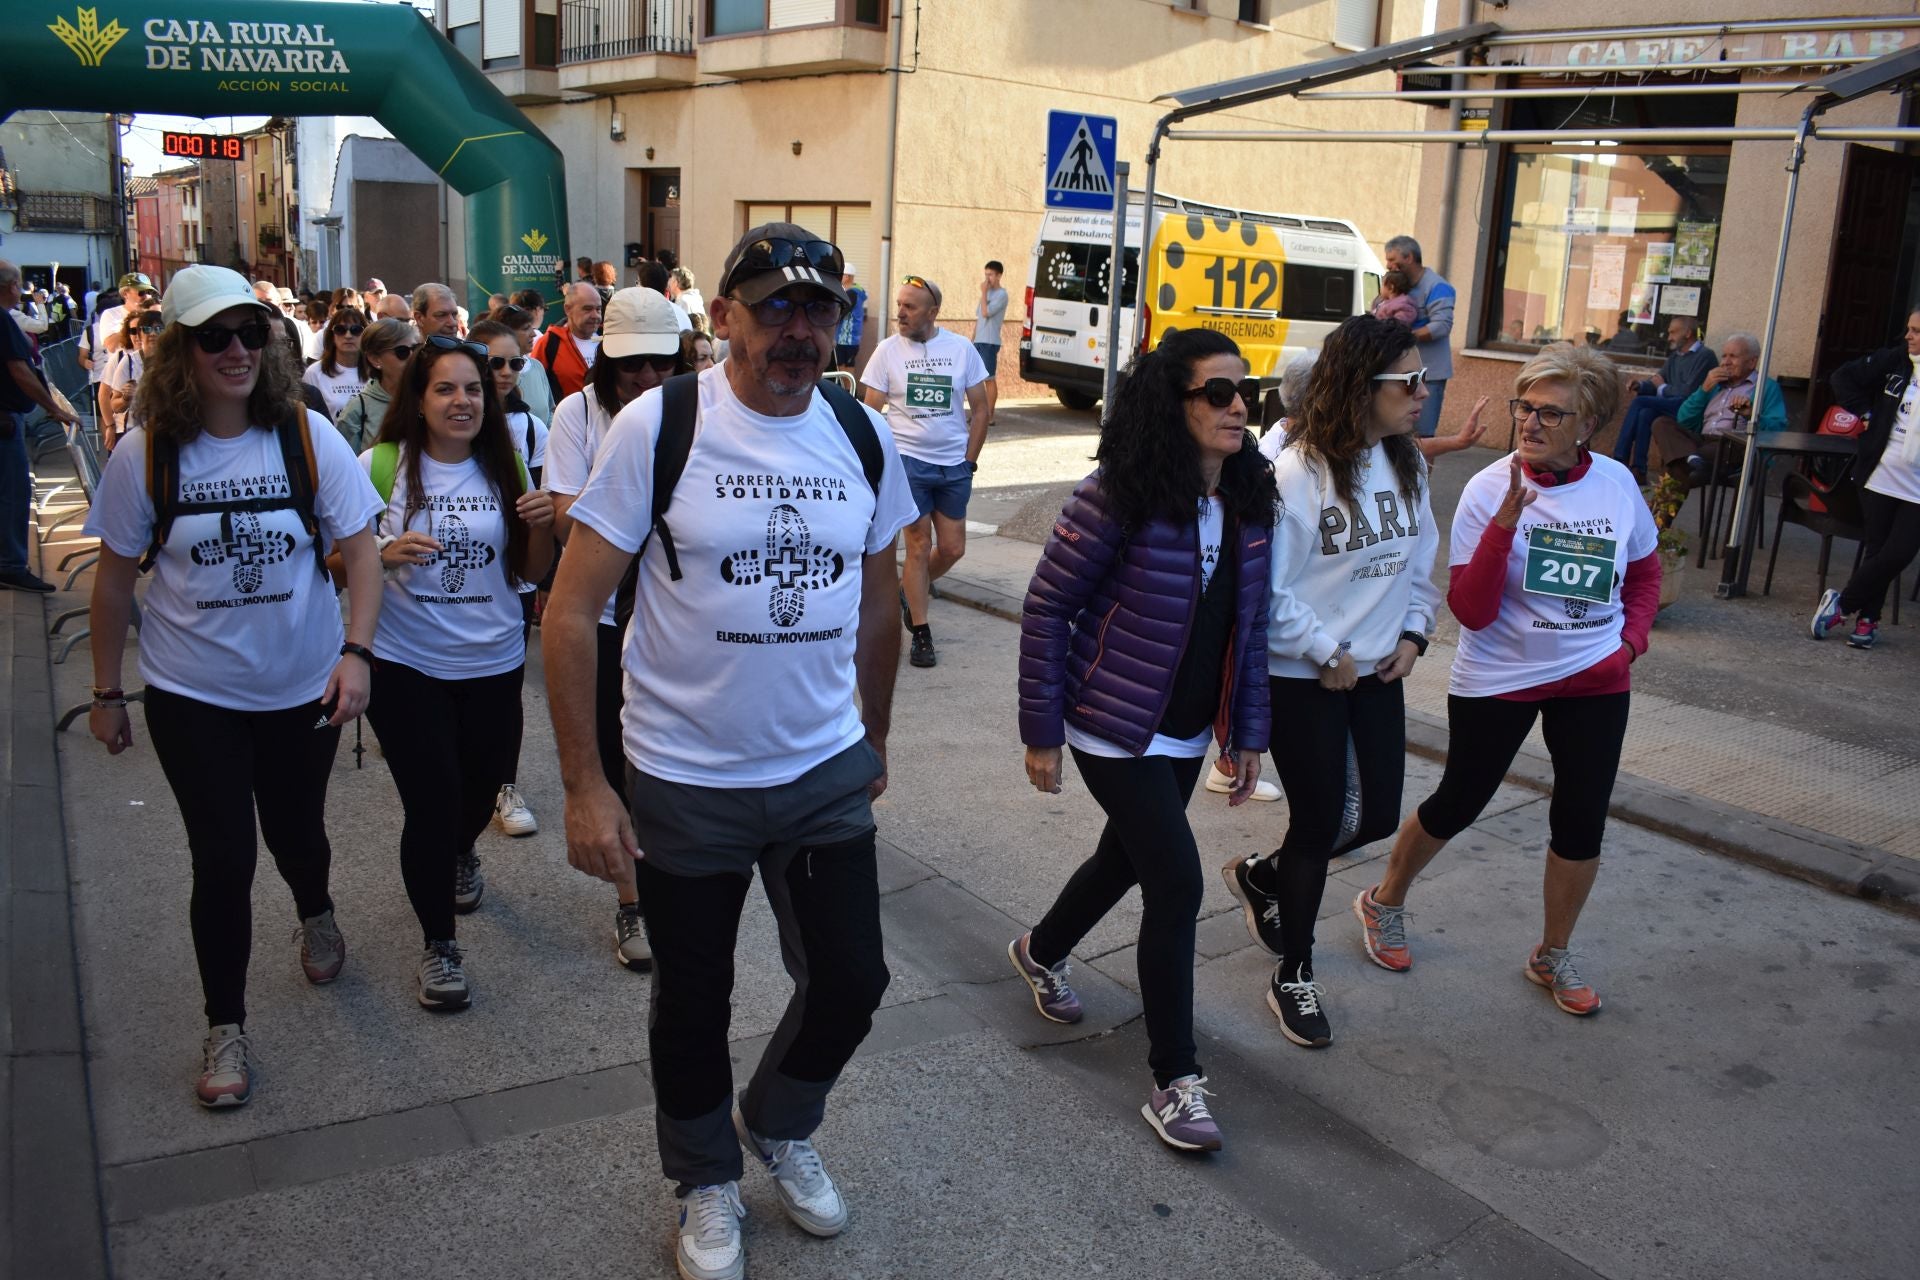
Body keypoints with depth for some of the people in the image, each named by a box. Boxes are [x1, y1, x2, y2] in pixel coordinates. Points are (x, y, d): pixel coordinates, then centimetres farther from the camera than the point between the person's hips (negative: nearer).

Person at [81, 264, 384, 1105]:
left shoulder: (307, 436, -9)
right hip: (191, 694, -1)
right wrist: (107, 693, 4)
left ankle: (315, 916, 52)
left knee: (295, 833, 16)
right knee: (222, 858, 1)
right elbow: (114, 580, 0)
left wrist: (357, 651, -20)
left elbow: (361, 549, -7)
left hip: (304, 686, 1)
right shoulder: (144, 454, -9)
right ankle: (225, 1026, 21)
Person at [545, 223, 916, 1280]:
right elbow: (569, 613, -12)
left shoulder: (863, 436, 0)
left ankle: (778, 1127, 44)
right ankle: (706, 1182, 41)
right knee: (692, 1003, 13)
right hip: (686, 783, -3)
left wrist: (876, 738, 18)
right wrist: (583, 785, -15)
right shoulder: (657, 427, -13)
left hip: (827, 771, 4)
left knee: (850, 982, 12)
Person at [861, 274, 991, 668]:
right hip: (907, 461, -2)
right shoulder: (888, 350, -2)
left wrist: (970, 459, 1)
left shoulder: (961, 348, 2)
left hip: (954, 465, 2)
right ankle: (920, 633, 7)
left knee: (952, 549, 4)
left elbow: (980, 408, 6)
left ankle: (911, 593, 32)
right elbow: (871, 412, 0)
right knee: (919, 544, -2)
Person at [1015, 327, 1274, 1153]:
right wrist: (1041, 732, -12)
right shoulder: (1118, 497, -19)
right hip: (1115, 729, -7)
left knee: (1127, 856, 21)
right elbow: (1046, 608, -14)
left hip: (1188, 732, 7)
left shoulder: (1249, 502, 0)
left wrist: (1248, 733, 9)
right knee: (1178, 883, -9)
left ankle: (1041, 953, 51)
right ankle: (1174, 1082, 6)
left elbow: (1250, 623, 8)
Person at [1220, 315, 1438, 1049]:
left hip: (1376, 672, 7)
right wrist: (1326, 655, -15)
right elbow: (1267, 588, -19)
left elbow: (1422, 562, 14)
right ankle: (1293, 979, 24)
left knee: (1377, 817, 9)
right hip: (1302, 678, -7)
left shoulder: (1408, 466, 4)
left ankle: (1262, 878, 38)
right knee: (1320, 824, 2)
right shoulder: (1297, 472, -19)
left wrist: (1413, 633, 0)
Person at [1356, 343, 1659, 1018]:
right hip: (1498, 678, -3)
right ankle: (1384, 904, 36)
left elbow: (1645, 572, 15)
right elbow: (1471, 610, -21)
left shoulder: (1617, 483, -5)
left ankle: (1553, 955, 31)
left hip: (1594, 682, 3)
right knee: (1457, 804, 10)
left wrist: (1631, 640, -1)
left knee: (1582, 821, 9)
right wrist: (1505, 523, -31)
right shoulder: (1490, 489, -16)